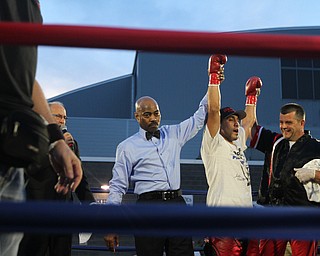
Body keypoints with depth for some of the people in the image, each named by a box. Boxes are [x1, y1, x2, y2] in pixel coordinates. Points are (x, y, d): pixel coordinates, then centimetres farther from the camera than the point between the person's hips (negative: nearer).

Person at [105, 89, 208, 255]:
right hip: (149, 205, -3)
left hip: (177, 204, 3)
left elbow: (199, 118, 20)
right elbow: (117, 187, 6)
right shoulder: (127, 147, 6)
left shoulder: (174, 134, 16)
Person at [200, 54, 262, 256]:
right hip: (223, 217, -8)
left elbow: (250, 120, 36)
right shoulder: (214, 144, 1)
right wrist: (214, 77, -5)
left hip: (247, 215, 8)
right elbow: (214, 110, -8)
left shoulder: (238, 144, 23)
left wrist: (252, 95, 43)